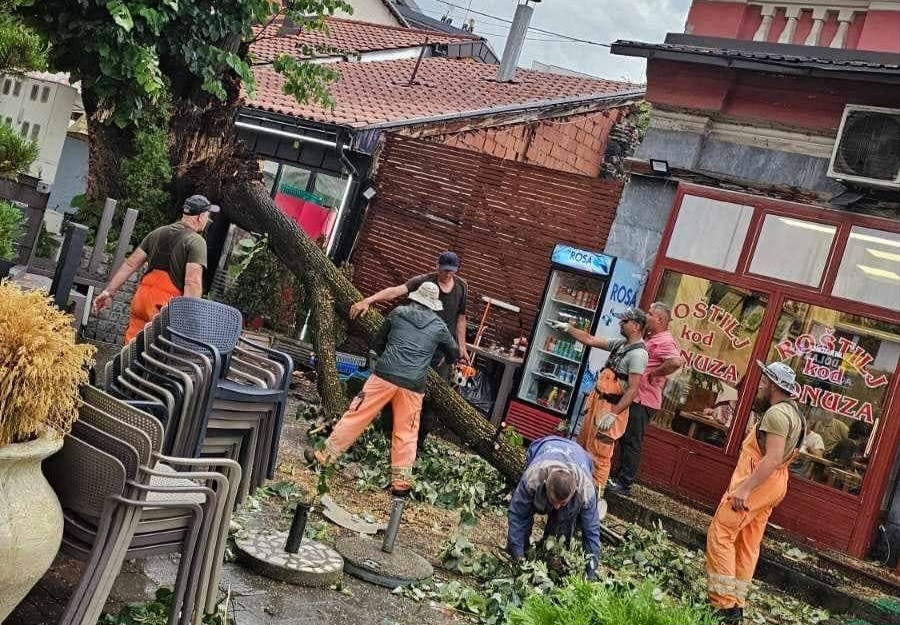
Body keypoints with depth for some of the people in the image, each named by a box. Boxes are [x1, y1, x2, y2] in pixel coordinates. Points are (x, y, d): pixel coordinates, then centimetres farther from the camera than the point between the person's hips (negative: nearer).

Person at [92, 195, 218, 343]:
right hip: (168, 304, -6)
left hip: (142, 297, 6)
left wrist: (109, 291, 20)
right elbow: (193, 283, -16)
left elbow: (130, 264, 16)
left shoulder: (158, 232, 16)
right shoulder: (196, 241, -4)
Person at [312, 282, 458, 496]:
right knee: (406, 433, 10)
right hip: (413, 384, 1)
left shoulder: (398, 313, 12)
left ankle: (326, 455, 12)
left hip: (385, 375, 0)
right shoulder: (439, 326, 13)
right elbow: (454, 352, 29)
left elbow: (377, 343, 18)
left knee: (356, 416, 7)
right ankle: (401, 481, 11)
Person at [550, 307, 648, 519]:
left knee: (600, 453, -6)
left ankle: (597, 496, 3)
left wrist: (613, 414, -25)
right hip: (597, 400, 9)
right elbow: (590, 340, 21)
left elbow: (633, 390, -23)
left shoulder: (638, 353, -18)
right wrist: (567, 328, 19)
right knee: (583, 444, 19)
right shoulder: (620, 344, 10)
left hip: (612, 407, -9)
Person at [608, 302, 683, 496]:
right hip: (634, 397, 10)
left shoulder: (664, 341, -17)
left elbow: (676, 362, -36)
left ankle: (624, 484, 6)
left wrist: (653, 374, -24)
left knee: (632, 443, -2)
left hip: (643, 401, -10)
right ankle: (621, 477, 28)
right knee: (625, 440, 18)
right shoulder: (650, 338, 15)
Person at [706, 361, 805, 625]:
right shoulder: (793, 412, 15)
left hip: (756, 484, -10)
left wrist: (745, 488, -30)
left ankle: (725, 604, -7)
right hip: (771, 486, 10)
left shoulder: (777, 413, -19)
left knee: (720, 536, -7)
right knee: (748, 544, 13)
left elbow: (773, 458, -28)